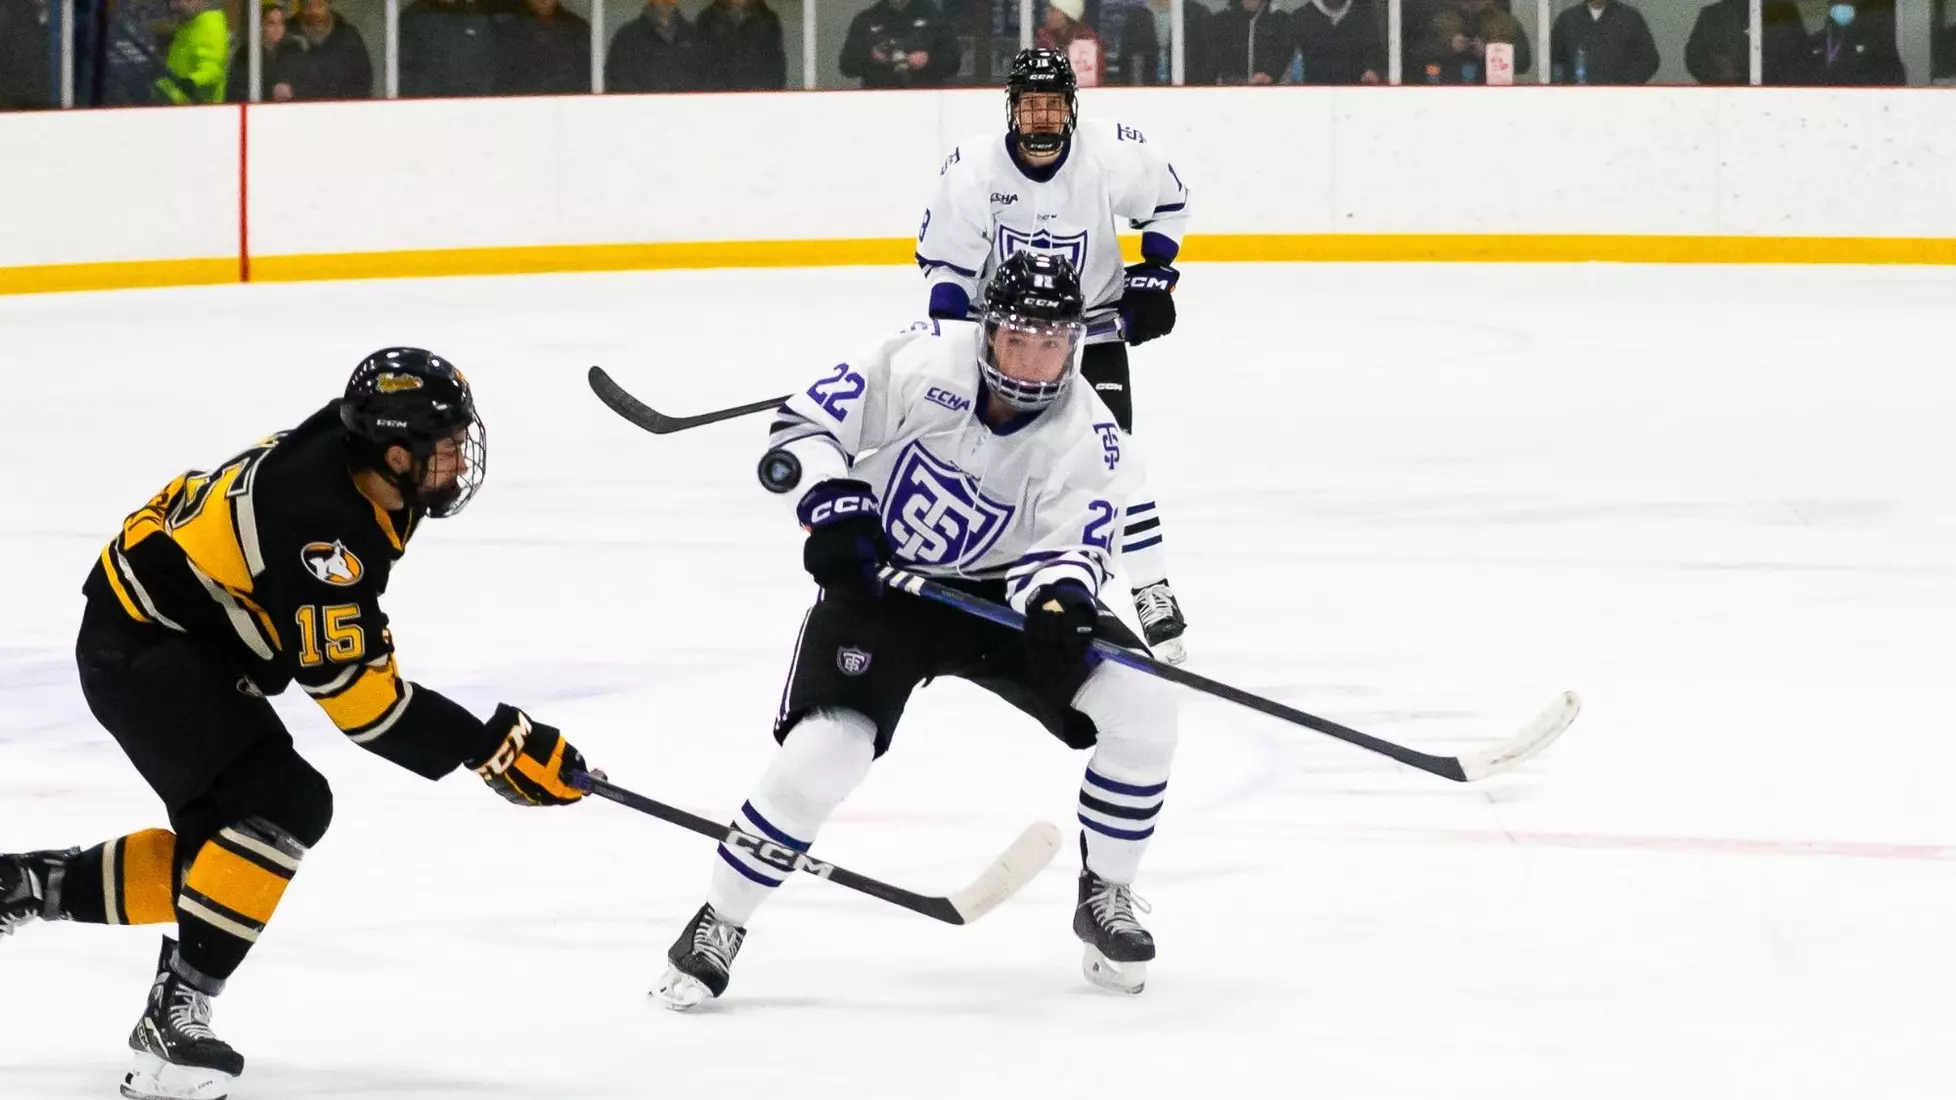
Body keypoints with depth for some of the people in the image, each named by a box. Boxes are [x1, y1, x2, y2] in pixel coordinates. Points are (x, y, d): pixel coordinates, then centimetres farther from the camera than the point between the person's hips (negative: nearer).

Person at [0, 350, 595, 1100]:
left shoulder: (353, 452, -6)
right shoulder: (320, 524, -32)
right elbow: (355, 692, -29)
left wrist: (363, 628, 26)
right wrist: (494, 750, -26)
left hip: (189, 639, 10)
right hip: (140, 647, -10)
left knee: (227, 850, 10)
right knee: (283, 809, -21)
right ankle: (173, 1022, -16)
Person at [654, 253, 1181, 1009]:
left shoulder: (1088, 442, -17)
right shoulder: (923, 361, -21)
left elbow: (1066, 550, -22)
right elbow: (805, 426, -14)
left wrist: (1060, 596, -44)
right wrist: (834, 508, -28)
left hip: (998, 593, 2)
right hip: (879, 582, -2)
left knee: (1142, 707, -15)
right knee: (823, 750, -21)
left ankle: (1105, 896, 7)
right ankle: (718, 924, 0)